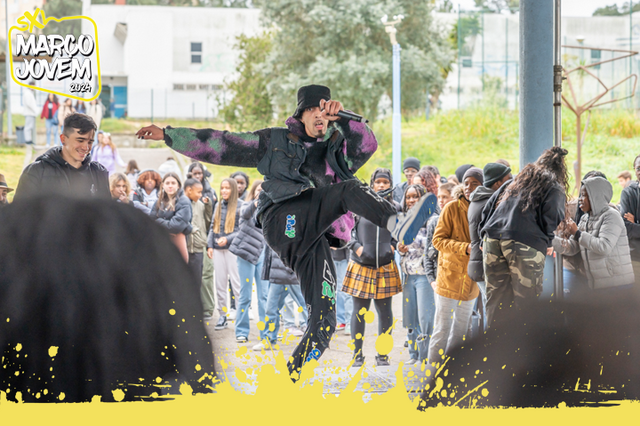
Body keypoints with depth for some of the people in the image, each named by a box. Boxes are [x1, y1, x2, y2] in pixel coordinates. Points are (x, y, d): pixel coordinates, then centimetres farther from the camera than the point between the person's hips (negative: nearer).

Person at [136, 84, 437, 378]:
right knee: (351, 190, -26)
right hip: (284, 221, -4)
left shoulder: (337, 151, 25)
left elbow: (367, 145, 3)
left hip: (314, 239, 4)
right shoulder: (275, 142, 21)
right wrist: (168, 135, 17)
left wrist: (341, 118, -10)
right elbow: (220, 145, 20)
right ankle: (397, 225, -52)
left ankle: (292, 381, -3)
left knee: (323, 322, -8)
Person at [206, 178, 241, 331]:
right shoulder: (218, 206, 15)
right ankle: (222, 315, 14)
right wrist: (209, 245, 8)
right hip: (218, 250, 6)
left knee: (236, 283, -6)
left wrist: (227, 239, -18)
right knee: (220, 284, 7)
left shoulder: (240, 206, -3)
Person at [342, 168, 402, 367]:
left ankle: (383, 354, 14)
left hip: (385, 267, 1)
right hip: (361, 265, -1)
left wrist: (393, 246, -1)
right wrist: (356, 247, -5)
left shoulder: (395, 209, 6)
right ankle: (357, 354, 9)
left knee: (384, 310, 5)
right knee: (359, 311, 1)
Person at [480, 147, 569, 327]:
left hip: (493, 240, 5)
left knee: (496, 302, 11)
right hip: (526, 245, -5)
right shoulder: (555, 189, 10)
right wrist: (547, 243, 11)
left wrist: (485, 235, 24)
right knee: (527, 305, -1)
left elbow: (489, 207, 22)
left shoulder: (518, 179, 27)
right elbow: (551, 218, -4)